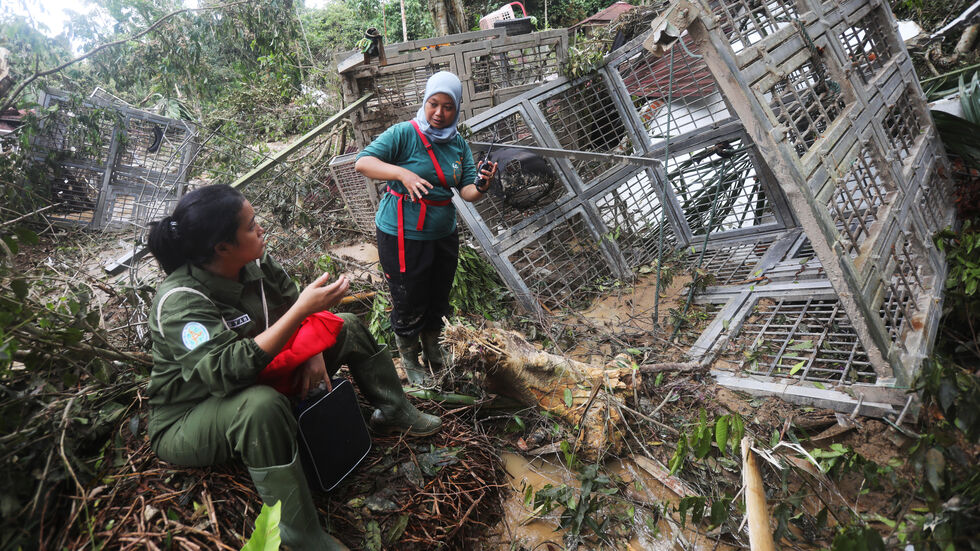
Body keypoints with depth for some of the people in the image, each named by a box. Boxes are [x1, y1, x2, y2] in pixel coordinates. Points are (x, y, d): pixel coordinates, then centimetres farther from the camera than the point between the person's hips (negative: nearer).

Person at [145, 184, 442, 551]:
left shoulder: (254, 264, -11)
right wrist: (302, 310, -45)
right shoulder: (180, 301, -31)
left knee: (346, 328, 5)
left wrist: (314, 350, -17)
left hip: (259, 377, 8)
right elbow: (227, 371, -43)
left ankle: (393, 412, 18)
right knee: (263, 406, -43)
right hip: (188, 419, -7)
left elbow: (293, 305, 3)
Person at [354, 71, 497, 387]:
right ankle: (409, 360, 33)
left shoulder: (459, 144, 3)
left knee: (438, 298, 20)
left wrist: (481, 187, -25)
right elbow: (362, 162, -20)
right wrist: (402, 173, -36)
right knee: (409, 303, 7)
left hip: (443, 234, 5)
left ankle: (432, 348, 47)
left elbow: (467, 191, -1)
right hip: (401, 235, -5)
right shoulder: (405, 133, -13)